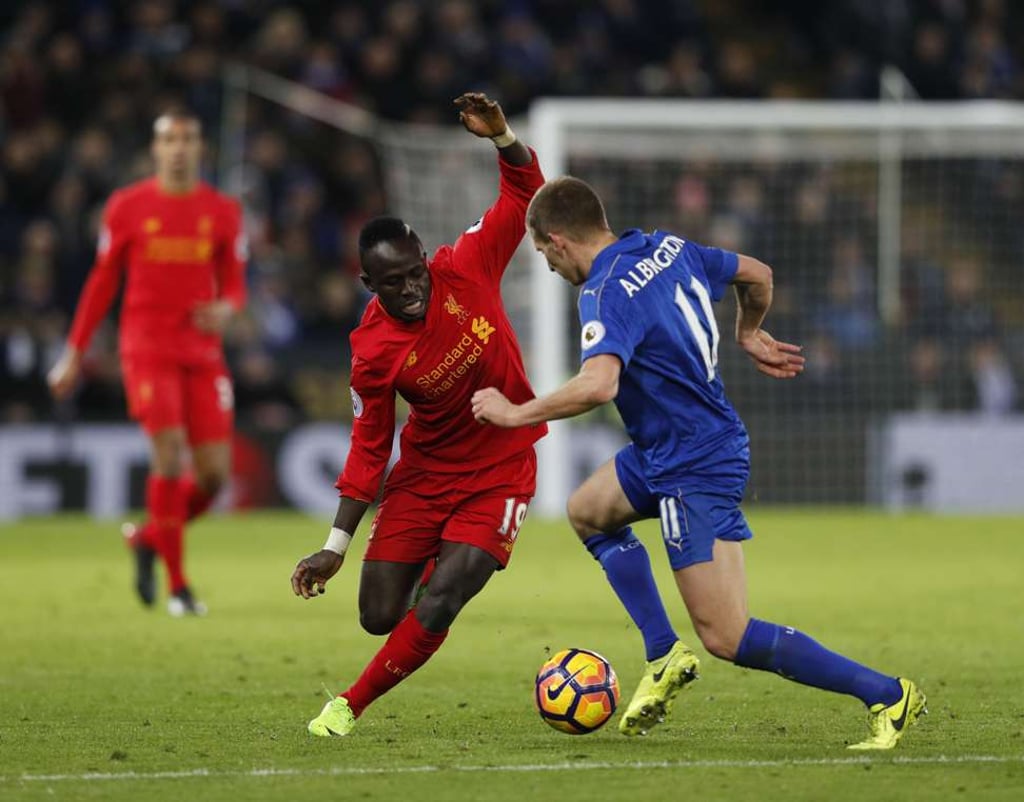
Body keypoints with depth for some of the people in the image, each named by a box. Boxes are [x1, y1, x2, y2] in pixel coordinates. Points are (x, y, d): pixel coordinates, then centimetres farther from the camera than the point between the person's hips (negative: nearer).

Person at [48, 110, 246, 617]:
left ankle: (147, 538, 26)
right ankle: (177, 585, -9)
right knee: (169, 455, -19)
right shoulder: (127, 208, 1)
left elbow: (234, 286, 11)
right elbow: (102, 283, 8)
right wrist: (74, 353, 8)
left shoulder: (222, 212, 6)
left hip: (203, 353, 3)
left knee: (214, 474, -4)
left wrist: (225, 310, -14)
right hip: (147, 349, -3)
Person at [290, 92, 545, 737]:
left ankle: (350, 707, 3)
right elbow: (369, 447, -6)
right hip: (425, 473, 1)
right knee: (380, 617, -2)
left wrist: (501, 137, -26)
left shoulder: (467, 268, -15)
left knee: (434, 610, -16)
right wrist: (336, 547, -8)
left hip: (500, 472, -1)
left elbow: (524, 193, -5)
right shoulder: (372, 351, -16)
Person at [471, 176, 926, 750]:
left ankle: (888, 695, -6)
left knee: (728, 639, -8)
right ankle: (664, 655, 19)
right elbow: (756, 275, 18)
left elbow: (599, 384, -39)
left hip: (697, 472, -10)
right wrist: (750, 335, 37)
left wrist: (516, 413, -25)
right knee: (588, 511, 28)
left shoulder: (607, 294, -23)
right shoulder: (669, 249, 4)